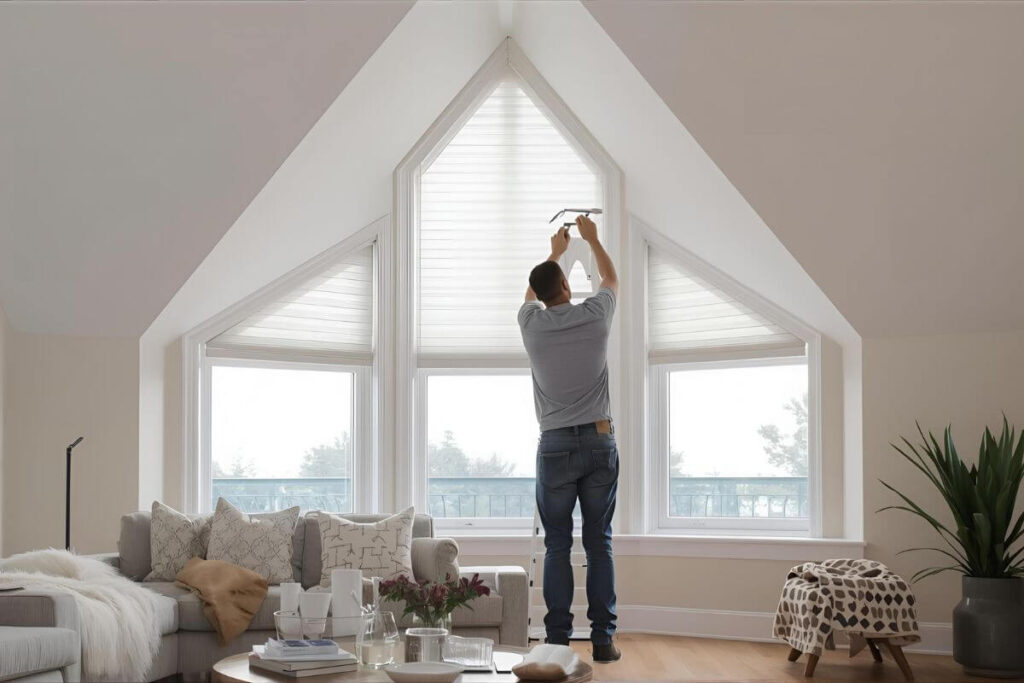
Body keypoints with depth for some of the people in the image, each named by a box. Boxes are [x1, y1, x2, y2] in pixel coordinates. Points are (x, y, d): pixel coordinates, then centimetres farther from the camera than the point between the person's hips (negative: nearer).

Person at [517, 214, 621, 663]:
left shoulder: (532, 323, 1)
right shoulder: (594, 316, -2)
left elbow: (532, 293, 27)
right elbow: (611, 279, 22)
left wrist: (555, 251, 40)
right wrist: (591, 238, 35)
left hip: (555, 446, 0)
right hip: (599, 443, 0)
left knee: (557, 546, 3)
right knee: (599, 544, 3)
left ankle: (558, 639, 2)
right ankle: (603, 639, 3)